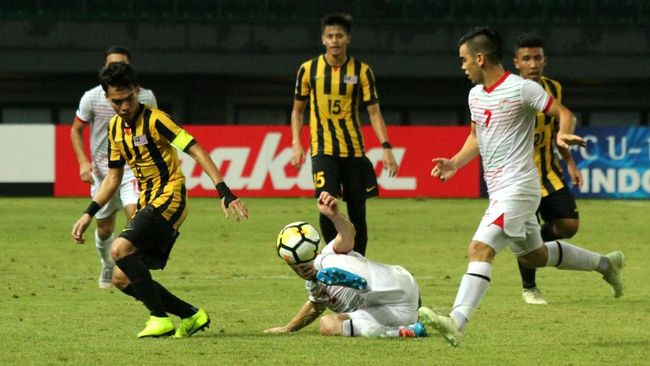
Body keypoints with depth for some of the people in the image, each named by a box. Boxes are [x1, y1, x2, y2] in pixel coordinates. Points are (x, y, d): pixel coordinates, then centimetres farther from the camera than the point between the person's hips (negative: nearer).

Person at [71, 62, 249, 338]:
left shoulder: (154, 120, -14)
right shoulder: (115, 127, 10)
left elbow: (196, 151, -19)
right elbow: (113, 177, 20)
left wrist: (224, 192, -28)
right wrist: (88, 215, 13)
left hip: (169, 199, -9)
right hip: (147, 204, 9)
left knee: (120, 249, -26)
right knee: (122, 279, 3)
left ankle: (161, 318, -15)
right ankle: (191, 316, 14)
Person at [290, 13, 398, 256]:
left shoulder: (361, 71, 1)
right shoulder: (309, 69, 2)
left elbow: (373, 111, 1)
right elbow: (298, 109, 11)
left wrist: (386, 147, -10)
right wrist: (296, 143, -1)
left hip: (354, 149, 1)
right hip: (323, 148, -1)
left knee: (357, 210, 3)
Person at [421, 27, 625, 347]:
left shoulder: (521, 89, -13)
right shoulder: (476, 95, 11)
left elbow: (564, 113, -10)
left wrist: (563, 134, -32)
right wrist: (454, 163, 9)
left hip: (517, 187, -10)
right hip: (499, 191, 10)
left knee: (479, 249, -23)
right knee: (534, 255, 23)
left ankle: (456, 323, -34)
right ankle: (605, 263, 41)